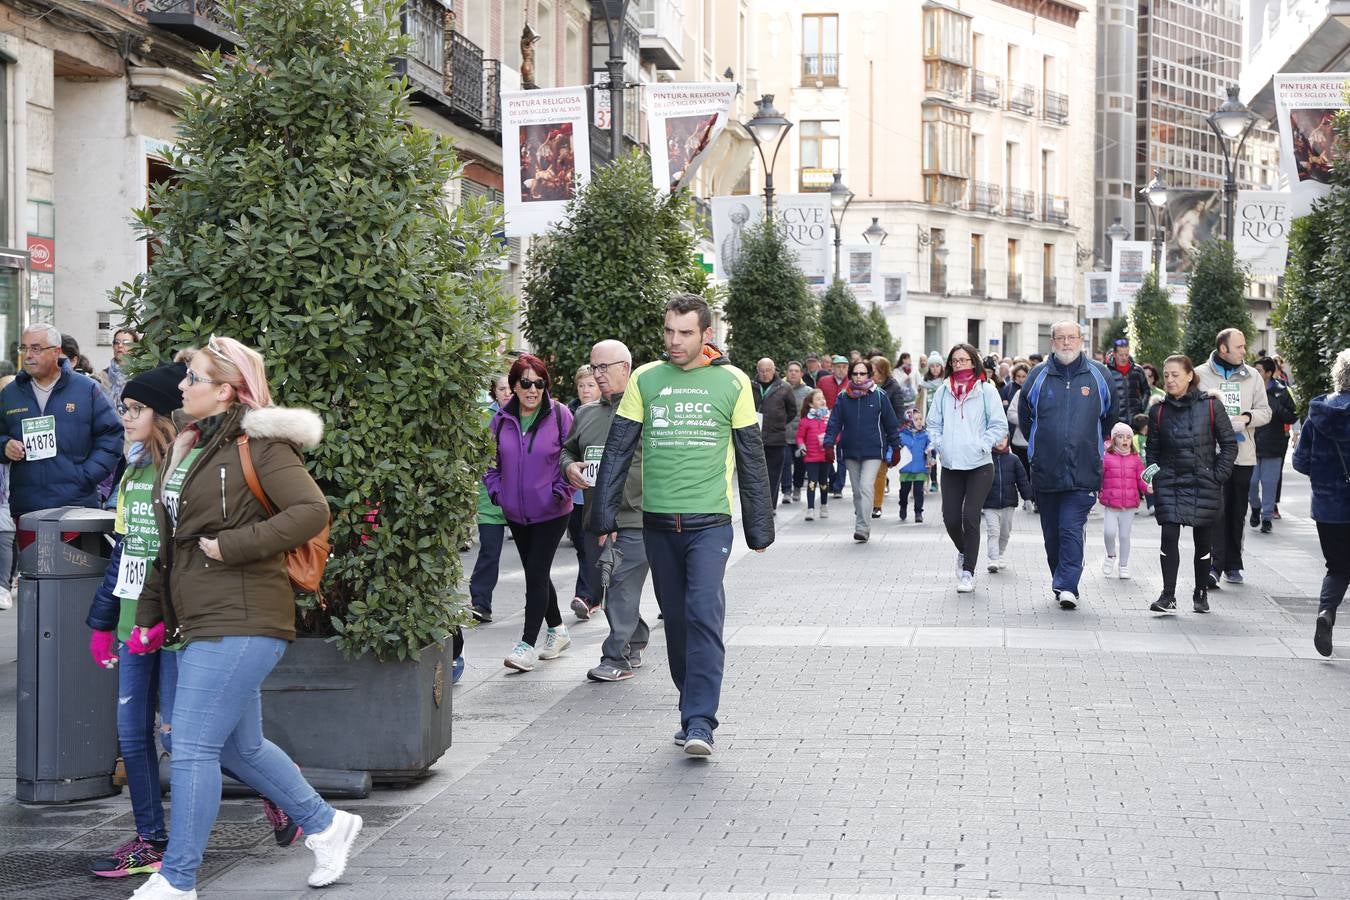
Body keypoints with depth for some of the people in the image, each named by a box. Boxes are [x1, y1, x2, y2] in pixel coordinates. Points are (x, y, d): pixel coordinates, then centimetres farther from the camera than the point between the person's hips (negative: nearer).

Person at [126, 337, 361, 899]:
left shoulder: (258, 444, -10)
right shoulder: (188, 448, 17)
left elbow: (312, 511, -20)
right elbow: (171, 543, 23)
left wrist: (232, 545, -20)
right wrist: (150, 614, 20)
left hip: (239, 621, -9)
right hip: (204, 621, 9)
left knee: (192, 747, -7)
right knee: (240, 747, 16)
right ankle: (326, 826, 31)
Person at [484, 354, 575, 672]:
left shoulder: (559, 415, -9)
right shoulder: (502, 419, 1)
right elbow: (491, 459, 12)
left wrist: (560, 491, -13)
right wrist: (495, 491, 1)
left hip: (551, 512, -5)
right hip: (516, 513, 5)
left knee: (536, 574, -10)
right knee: (536, 574, 15)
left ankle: (528, 645, -8)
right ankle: (557, 631, 33)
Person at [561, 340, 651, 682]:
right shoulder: (586, 414, 16)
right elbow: (567, 450, 28)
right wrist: (569, 467, 5)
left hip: (634, 517, -7)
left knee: (623, 587, -9)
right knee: (603, 587, 13)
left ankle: (617, 657, -5)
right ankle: (636, 641, 31)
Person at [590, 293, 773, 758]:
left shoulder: (732, 382, 2)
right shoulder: (645, 380, 6)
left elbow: (751, 459, 7)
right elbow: (618, 450, 7)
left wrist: (759, 527, 7)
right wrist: (605, 514, 0)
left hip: (710, 521, -3)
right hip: (657, 521, 3)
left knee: (705, 615, -14)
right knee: (676, 619, 8)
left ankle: (700, 722, -14)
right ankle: (692, 710, 21)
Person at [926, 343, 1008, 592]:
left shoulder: (986, 390, -1)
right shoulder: (943, 391, 8)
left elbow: (999, 425, 0)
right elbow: (933, 424, 15)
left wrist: (982, 446, -9)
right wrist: (940, 445, 1)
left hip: (979, 464, -3)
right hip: (950, 465, 3)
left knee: (970, 517, -9)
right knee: (951, 518, 1)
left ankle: (968, 572, 0)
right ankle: (964, 552, 34)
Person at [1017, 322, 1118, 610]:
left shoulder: (1099, 376, 4)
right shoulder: (1037, 376, 5)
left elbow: (1111, 418, 18)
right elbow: (1023, 417, 17)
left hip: (1083, 470, -2)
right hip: (1045, 470, 2)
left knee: (1071, 528, -13)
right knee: (1052, 532, 9)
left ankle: (1066, 586, -15)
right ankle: (1063, 584, 21)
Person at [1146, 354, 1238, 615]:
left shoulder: (1210, 405, -3)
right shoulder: (1159, 410, 5)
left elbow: (1229, 443, 1)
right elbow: (1153, 449, 13)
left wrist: (1218, 475, -7)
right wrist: (1154, 474, -3)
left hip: (1203, 484, -1)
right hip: (1169, 484, 1)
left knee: (1203, 542, 8)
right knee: (1169, 537, -11)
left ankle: (1201, 593, 23)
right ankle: (1168, 596, -9)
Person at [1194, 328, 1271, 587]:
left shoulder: (1252, 376, 10)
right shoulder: (1201, 375, 0)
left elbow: (1265, 411, 11)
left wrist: (1247, 417, -10)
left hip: (1243, 456, 4)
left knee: (1236, 512, 11)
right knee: (1216, 510, -13)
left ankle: (1233, 565, 22)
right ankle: (1214, 566, -15)